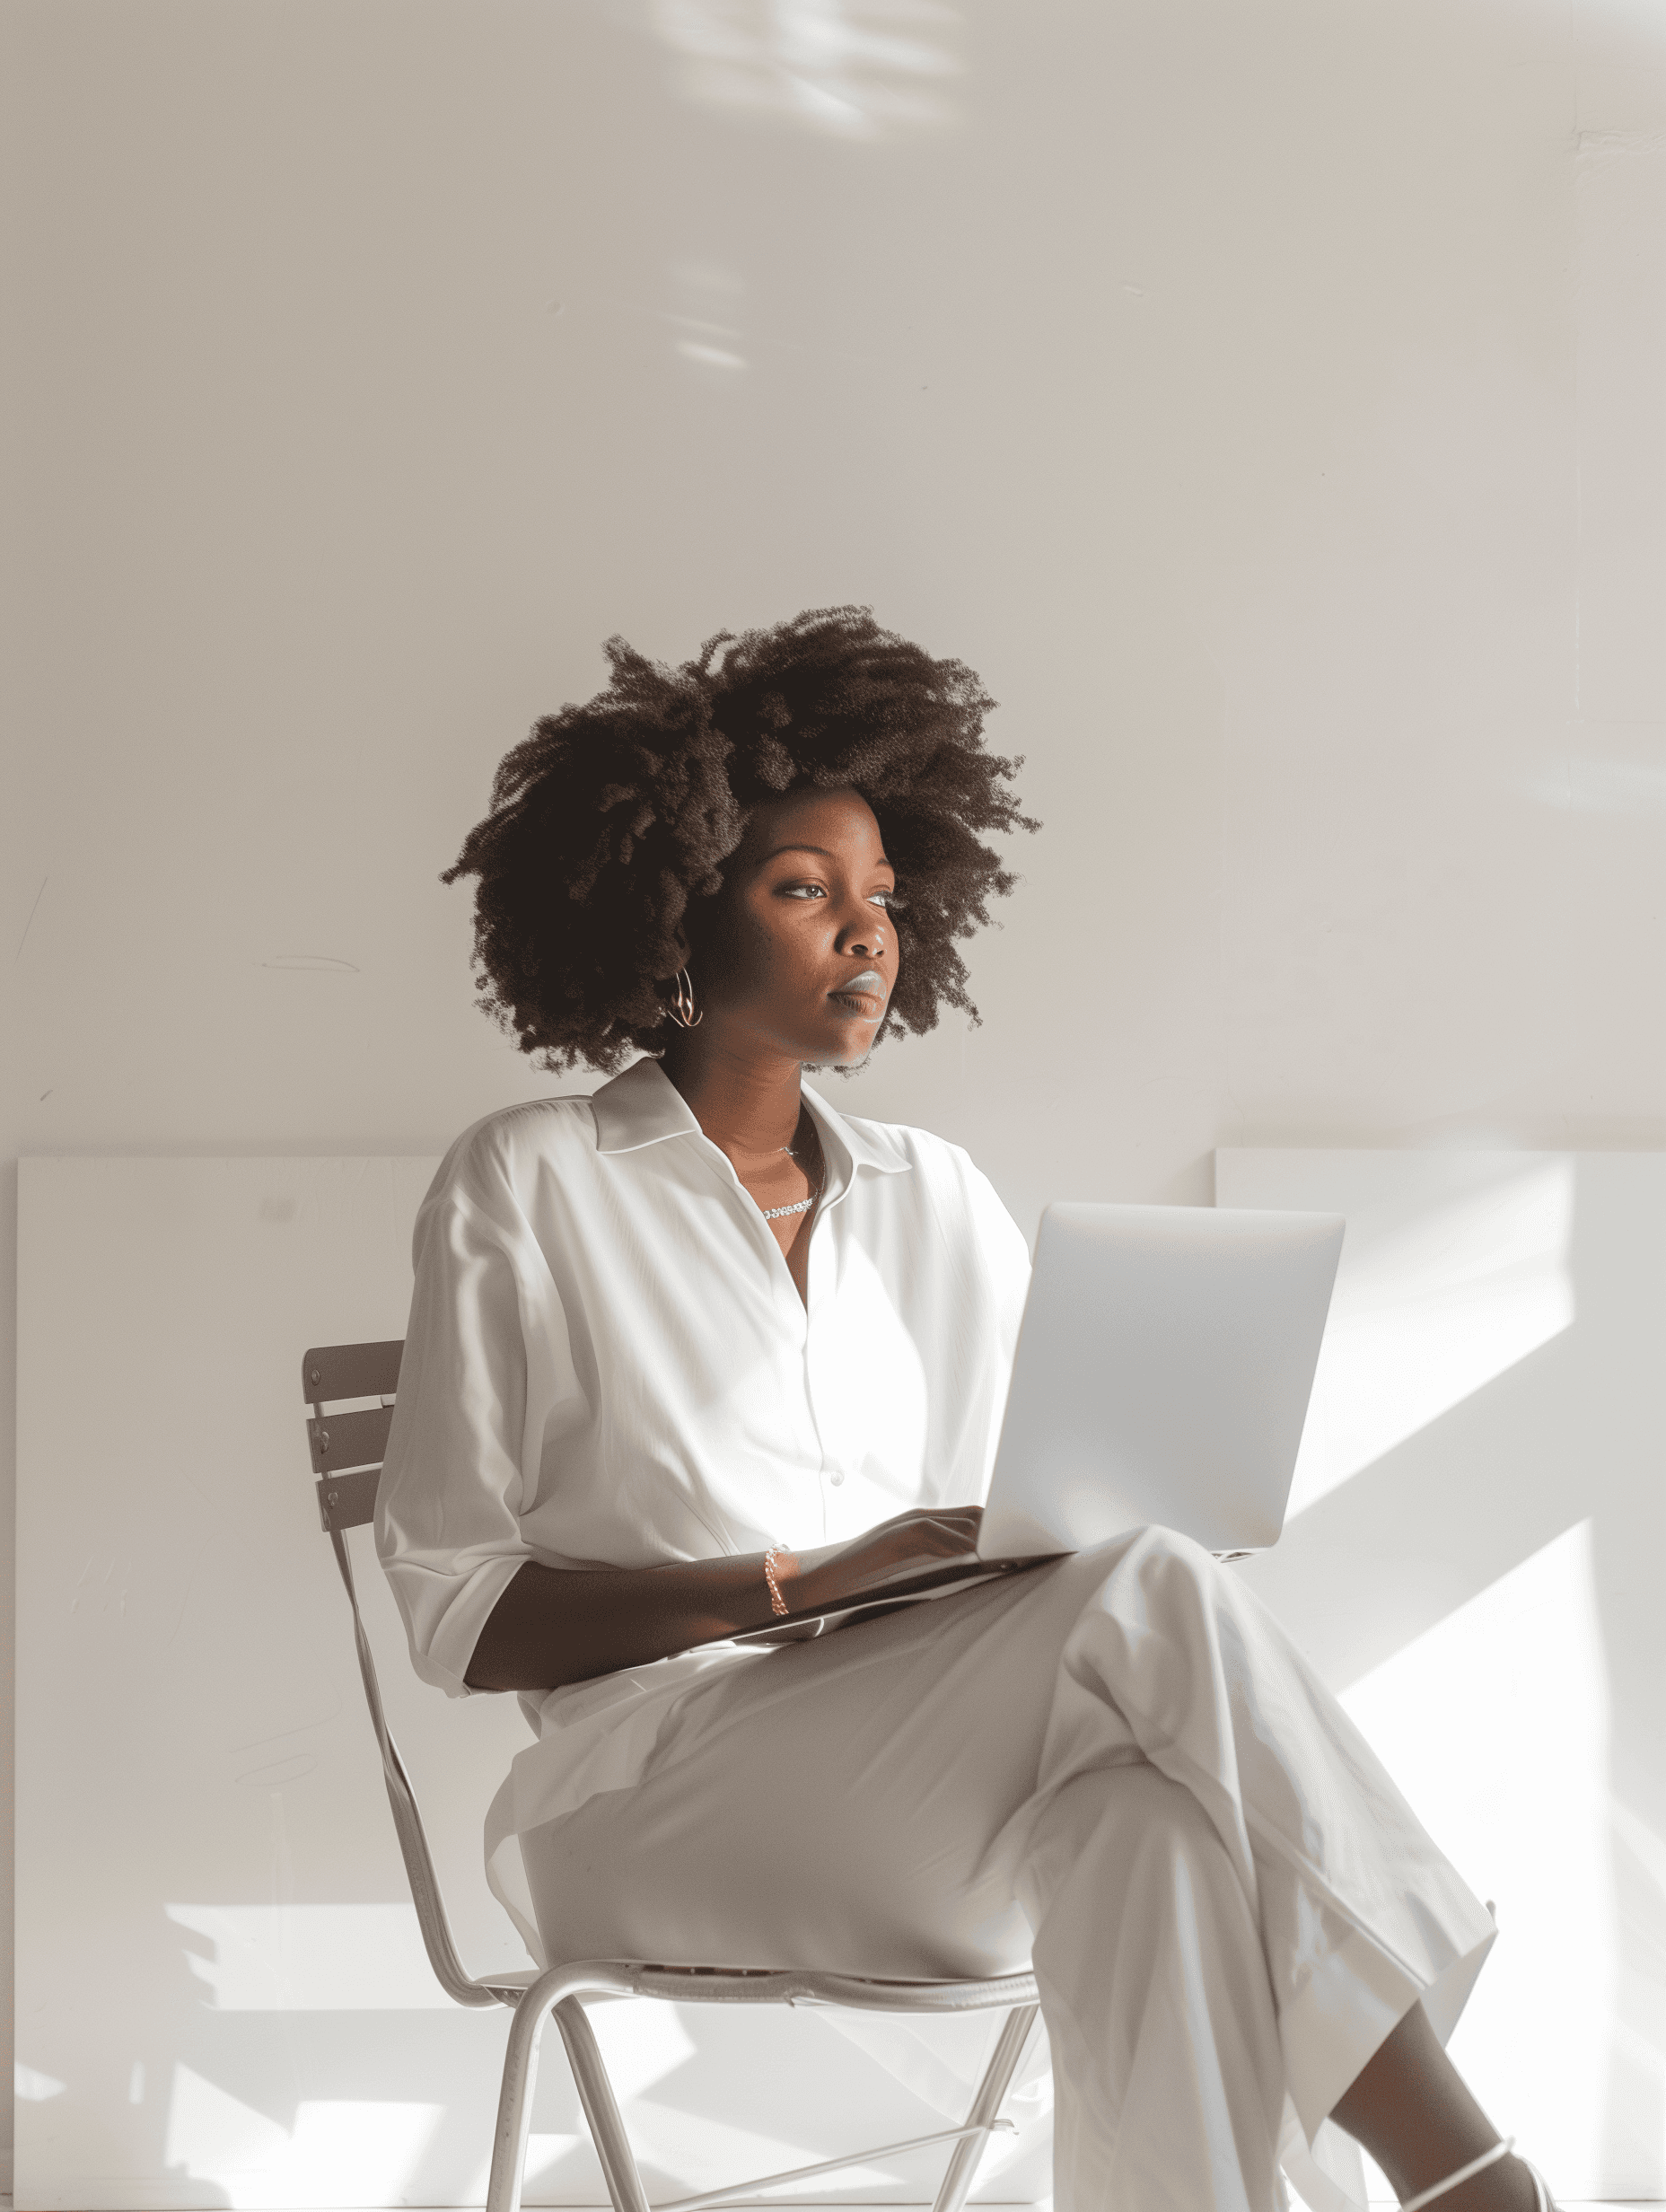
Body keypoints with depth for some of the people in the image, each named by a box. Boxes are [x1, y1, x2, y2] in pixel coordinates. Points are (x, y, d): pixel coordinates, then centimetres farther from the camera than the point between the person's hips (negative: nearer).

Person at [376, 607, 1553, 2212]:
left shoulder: (936, 1202, 20)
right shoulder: (523, 1191, 6)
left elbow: (1031, 1522, 19)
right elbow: (456, 1613, 0)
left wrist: (1062, 1551, -7)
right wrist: (799, 1588, -13)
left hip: (935, 1771, 5)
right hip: (658, 1766, -4)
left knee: (1145, 1817, -33)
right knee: (1149, 1599, -30)